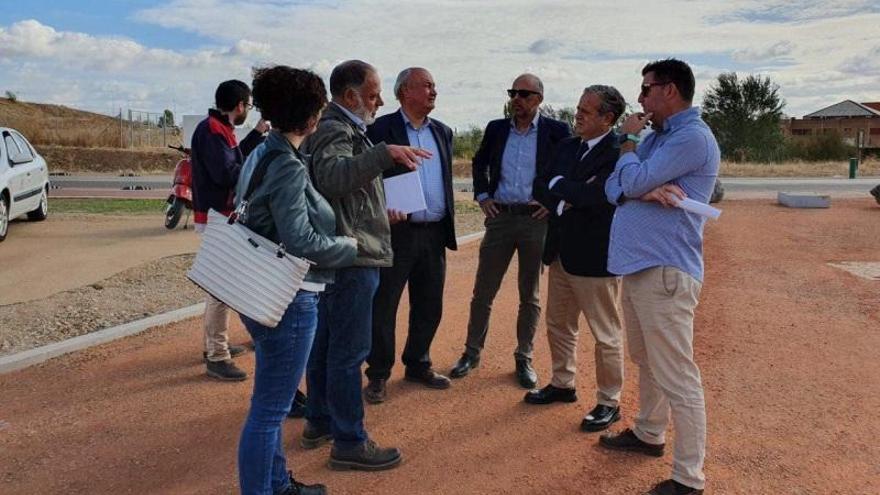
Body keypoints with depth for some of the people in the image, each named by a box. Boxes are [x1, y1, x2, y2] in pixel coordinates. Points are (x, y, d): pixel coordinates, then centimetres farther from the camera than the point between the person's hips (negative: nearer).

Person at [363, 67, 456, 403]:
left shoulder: (442, 132, 12)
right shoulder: (381, 130, -7)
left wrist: (448, 226, 11)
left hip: (435, 233, 6)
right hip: (397, 233, -6)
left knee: (429, 306, 14)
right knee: (383, 306, 4)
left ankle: (418, 365, 32)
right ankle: (378, 375, 18)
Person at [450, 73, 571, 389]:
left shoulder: (556, 131, -3)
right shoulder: (496, 128, 6)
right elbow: (479, 163, 21)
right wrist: (482, 195, 9)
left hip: (536, 219, -2)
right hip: (500, 217, 2)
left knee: (530, 295, 9)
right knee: (483, 291, 6)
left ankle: (524, 359, 22)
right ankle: (472, 352, 22)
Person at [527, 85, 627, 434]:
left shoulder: (619, 152, -15)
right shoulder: (567, 147, 9)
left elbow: (598, 195, -26)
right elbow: (541, 187, 4)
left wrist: (559, 185, -11)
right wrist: (564, 203, -16)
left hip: (595, 257, -8)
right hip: (562, 252, 8)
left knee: (607, 335, 6)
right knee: (559, 326, 20)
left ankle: (608, 402, 22)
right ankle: (562, 384, 39)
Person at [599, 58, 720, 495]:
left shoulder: (693, 136, -13)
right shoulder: (656, 137, 18)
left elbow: (632, 182, -17)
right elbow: (614, 187, 8)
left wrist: (627, 140, 1)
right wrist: (647, 191, -14)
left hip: (664, 271, -10)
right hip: (636, 265, 10)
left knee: (677, 378, -5)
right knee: (646, 361, 23)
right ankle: (648, 434, 41)